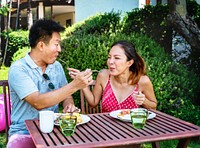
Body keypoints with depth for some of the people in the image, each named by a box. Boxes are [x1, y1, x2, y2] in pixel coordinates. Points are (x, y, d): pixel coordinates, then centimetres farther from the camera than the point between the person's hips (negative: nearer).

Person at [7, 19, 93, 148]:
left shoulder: (57, 66, 6)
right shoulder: (18, 69, -14)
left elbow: (64, 94, 15)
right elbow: (38, 103, -24)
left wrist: (69, 105, -9)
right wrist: (74, 85, -27)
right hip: (25, 132, -4)